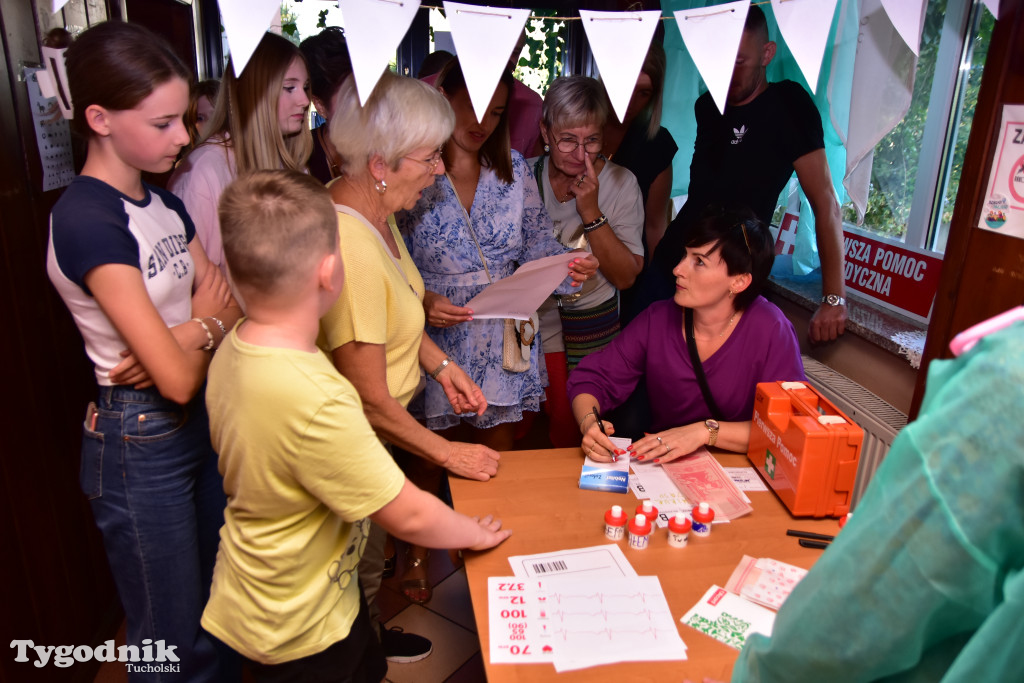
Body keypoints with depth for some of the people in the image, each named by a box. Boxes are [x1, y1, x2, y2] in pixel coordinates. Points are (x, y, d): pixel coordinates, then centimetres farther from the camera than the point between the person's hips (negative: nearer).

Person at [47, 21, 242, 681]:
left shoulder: (164, 204, 5)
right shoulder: (86, 219, -21)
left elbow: (229, 306, 4)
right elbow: (178, 378, -24)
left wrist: (187, 335, -16)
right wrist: (207, 323, -4)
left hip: (203, 421, 7)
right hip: (141, 441, -7)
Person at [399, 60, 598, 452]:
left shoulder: (513, 167, 7)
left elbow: (538, 244, 6)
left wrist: (569, 266, -14)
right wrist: (421, 300, -26)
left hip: (502, 341, 4)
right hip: (436, 342, -3)